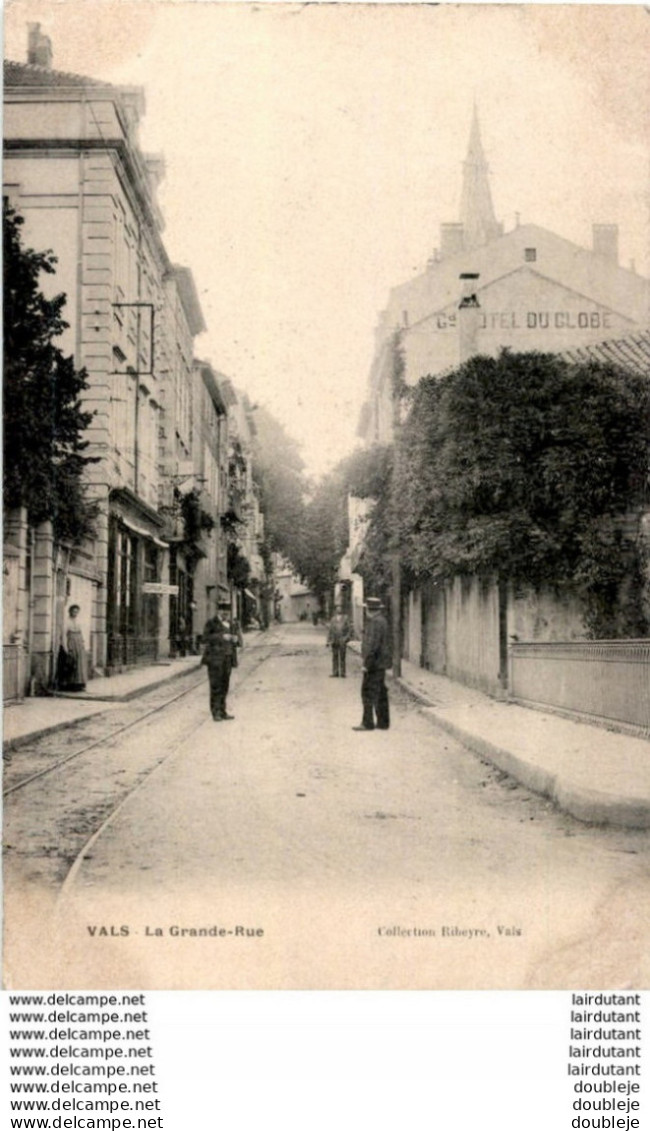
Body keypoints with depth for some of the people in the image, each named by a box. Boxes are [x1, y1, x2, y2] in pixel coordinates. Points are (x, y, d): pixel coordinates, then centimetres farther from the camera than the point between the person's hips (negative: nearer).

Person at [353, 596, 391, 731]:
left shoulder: (376, 622, -17)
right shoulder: (380, 620, 14)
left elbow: (373, 645, -22)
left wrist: (366, 664, -21)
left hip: (375, 663, -10)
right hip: (380, 663, 10)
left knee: (369, 692, -8)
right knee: (380, 693, 11)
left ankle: (368, 723, -7)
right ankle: (383, 722, 15)